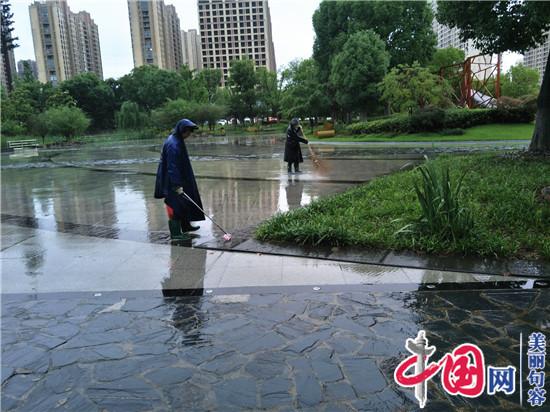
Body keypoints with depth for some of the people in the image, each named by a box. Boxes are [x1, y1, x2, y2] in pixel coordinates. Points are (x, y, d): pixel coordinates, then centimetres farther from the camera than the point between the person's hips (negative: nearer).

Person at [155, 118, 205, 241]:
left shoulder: (178, 141, 9)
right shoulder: (173, 144, -23)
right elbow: (172, 167, -26)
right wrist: (177, 185, -26)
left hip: (180, 178, 10)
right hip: (173, 181, -10)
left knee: (184, 202, 19)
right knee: (176, 205, -3)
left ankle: (186, 226, 33)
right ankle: (175, 233, 5)